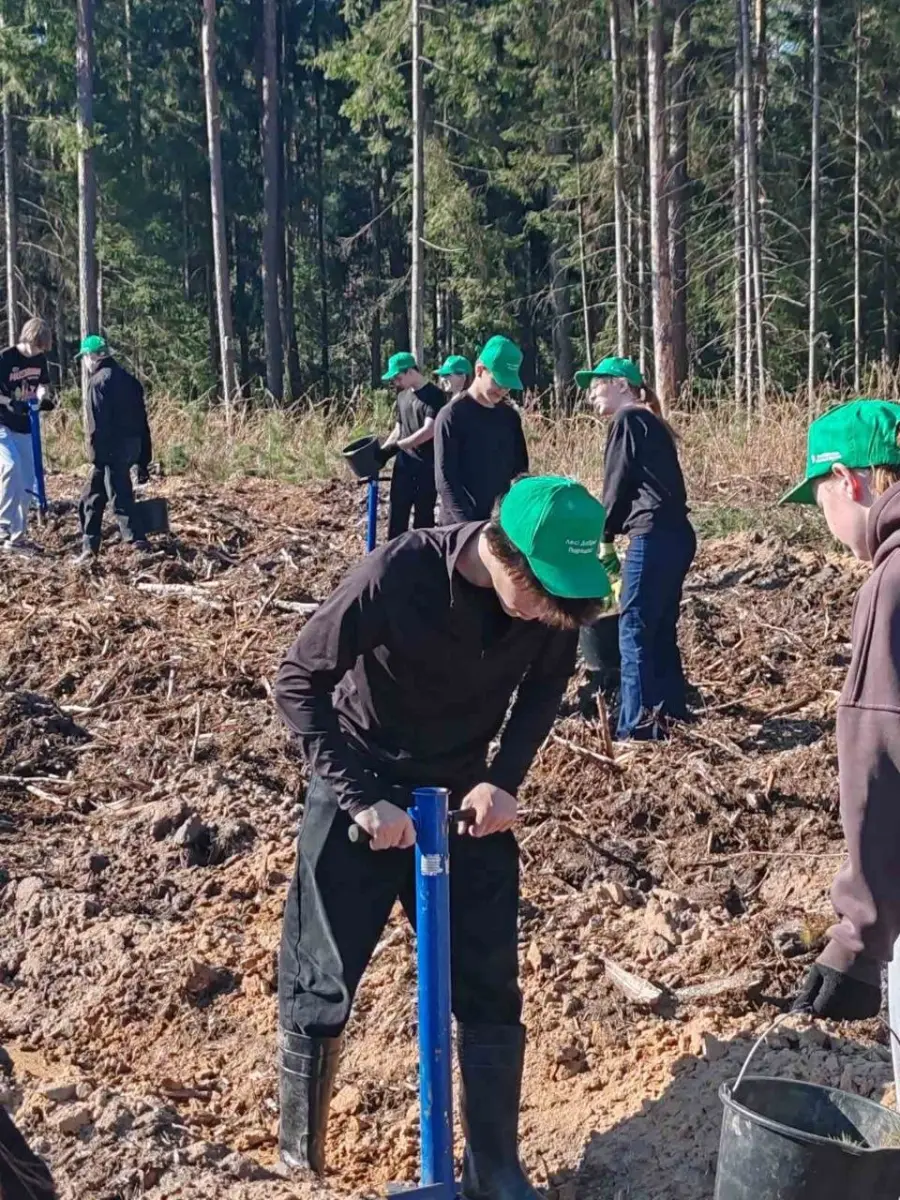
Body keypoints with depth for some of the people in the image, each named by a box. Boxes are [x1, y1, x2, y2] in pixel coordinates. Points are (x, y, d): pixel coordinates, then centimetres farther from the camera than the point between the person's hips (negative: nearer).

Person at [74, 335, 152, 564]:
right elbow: (141, 417, 16)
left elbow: (97, 423, -16)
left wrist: (97, 455, -14)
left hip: (113, 448, -9)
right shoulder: (127, 378, 15)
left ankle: (138, 543, -9)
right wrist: (143, 455, 19)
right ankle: (89, 547, 17)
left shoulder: (98, 381, -10)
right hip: (132, 445, 9)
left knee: (121, 498, -6)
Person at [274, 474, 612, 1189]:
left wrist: (505, 779, -11)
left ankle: (497, 1175, 22)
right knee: (320, 986, 4)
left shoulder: (554, 594, -18)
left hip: (465, 795, 4)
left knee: (492, 990, 5)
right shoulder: (400, 573, -30)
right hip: (361, 795, -3)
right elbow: (299, 684, -22)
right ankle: (299, 1167, 27)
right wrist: (364, 798, -26)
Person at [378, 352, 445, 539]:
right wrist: (383, 450, 8)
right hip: (403, 464, 6)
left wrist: (396, 446, -19)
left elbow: (429, 431, -20)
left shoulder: (434, 395, -11)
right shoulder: (402, 395, 12)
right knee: (397, 514, 4)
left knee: (424, 515, 2)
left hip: (426, 465, -6)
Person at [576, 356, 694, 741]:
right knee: (661, 628, 16)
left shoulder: (627, 419, -4)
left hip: (653, 536, -9)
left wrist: (605, 540, 5)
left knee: (634, 630, -4)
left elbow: (617, 485, -6)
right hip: (676, 535, 9)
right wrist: (617, 536, 14)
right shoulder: (650, 421, 23)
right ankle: (670, 709, 25)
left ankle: (638, 727, -2)